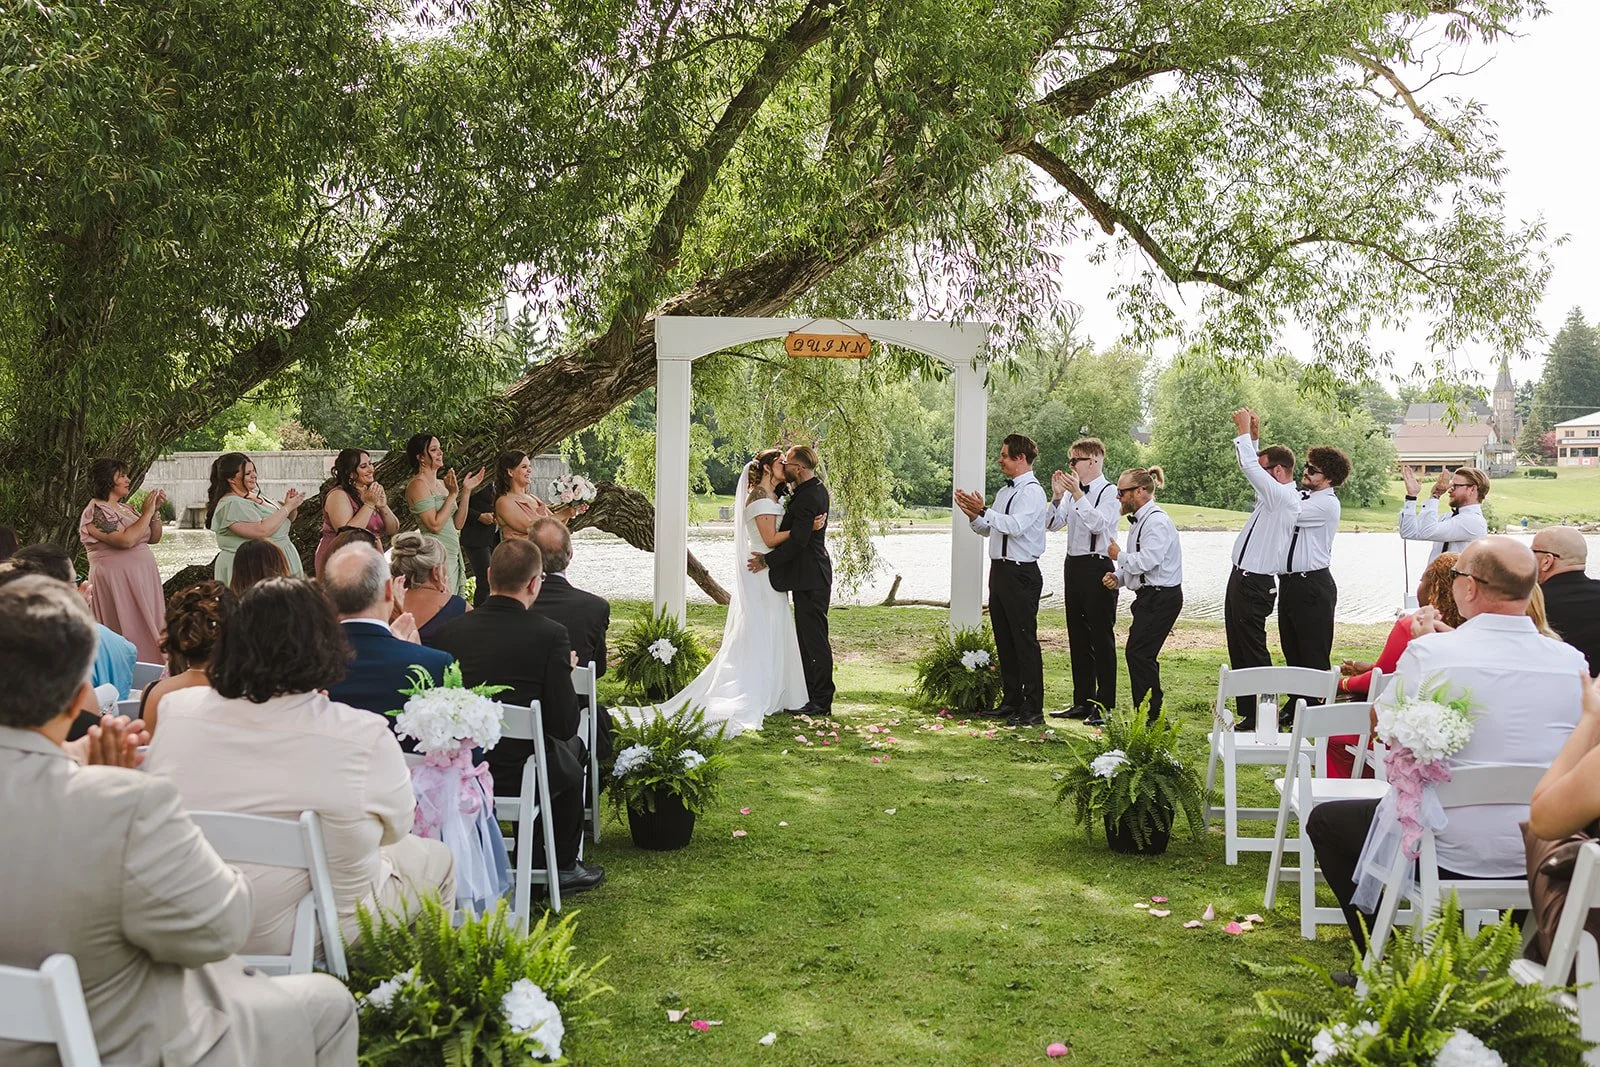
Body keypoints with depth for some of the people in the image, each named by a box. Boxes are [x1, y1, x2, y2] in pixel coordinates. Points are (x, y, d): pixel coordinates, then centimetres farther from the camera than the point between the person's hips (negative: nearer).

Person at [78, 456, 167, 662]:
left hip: (142, 580, 8)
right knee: (129, 637, -7)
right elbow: (126, 540, -24)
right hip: (116, 582, -8)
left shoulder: (125, 508, 15)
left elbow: (154, 538, 16)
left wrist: (155, 510, 2)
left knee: (147, 635, 7)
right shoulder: (96, 512, -11)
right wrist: (147, 513, -14)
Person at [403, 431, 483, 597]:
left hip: (453, 556, 9)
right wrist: (452, 494, -14)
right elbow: (435, 525, -17)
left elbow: (458, 524, 13)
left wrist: (466, 491, 7)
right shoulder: (418, 484, -9)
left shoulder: (441, 483, 15)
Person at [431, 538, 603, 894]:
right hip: (518, 775, -4)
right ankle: (564, 867, 35)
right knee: (573, 748, 29)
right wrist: (565, 672, 6)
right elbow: (565, 724, -13)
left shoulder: (450, 630, -6)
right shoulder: (549, 635, -17)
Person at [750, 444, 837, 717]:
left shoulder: (807, 498, -20)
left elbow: (796, 541, -23)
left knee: (813, 638, -5)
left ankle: (820, 702, 0)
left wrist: (767, 560, -14)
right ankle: (813, 695, 21)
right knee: (810, 637, 14)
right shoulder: (816, 488, 13)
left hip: (810, 578, -11)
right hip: (813, 574, 11)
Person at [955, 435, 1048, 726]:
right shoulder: (1004, 492, 17)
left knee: (1025, 640, -6)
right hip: (999, 569, 10)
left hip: (1021, 574, -9)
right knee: (1004, 639, 14)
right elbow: (986, 530, 20)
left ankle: (1033, 709, -2)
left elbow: (1015, 525, -26)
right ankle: (1011, 700, 24)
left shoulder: (1032, 492, -12)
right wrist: (972, 514, 3)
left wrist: (983, 511, -26)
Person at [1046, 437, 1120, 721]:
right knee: (1078, 636, 12)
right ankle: (1082, 701, 21)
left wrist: (1077, 494, -24)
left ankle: (1104, 705, 4)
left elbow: (1098, 524, -23)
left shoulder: (1109, 491, -9)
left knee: (1101, 636, -2)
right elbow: (1052, 524, 8)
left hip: (1097, 567, -8)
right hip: (1073, 566, 8)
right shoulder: (1072, 491, 10)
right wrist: (1057, 496, -5)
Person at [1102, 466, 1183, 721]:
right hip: (1148, 597, 10)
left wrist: (1118, 555, -8)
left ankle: (1151, 716, -7)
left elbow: (1146, 560, -25)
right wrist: (1117, 577, 4)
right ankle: (1146, 714, 16)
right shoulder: (1138, 520, 16)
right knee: (1140, 655, 10)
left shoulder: (1157, 521, -16)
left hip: (1162, 598, -10)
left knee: (1139, 653, -12)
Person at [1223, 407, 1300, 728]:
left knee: (1253, 651, -4)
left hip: (1255, 583, -10)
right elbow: (1250, 467, 25)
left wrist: (1245, 432, -10)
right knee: (1238, 650, 15)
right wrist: (1253, 436, 13)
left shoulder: (1285, 497, -16)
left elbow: (1250, 468, -20)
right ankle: (1248, 713, 23)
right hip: (1242, 578, 10)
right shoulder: (1274, 495, 11)